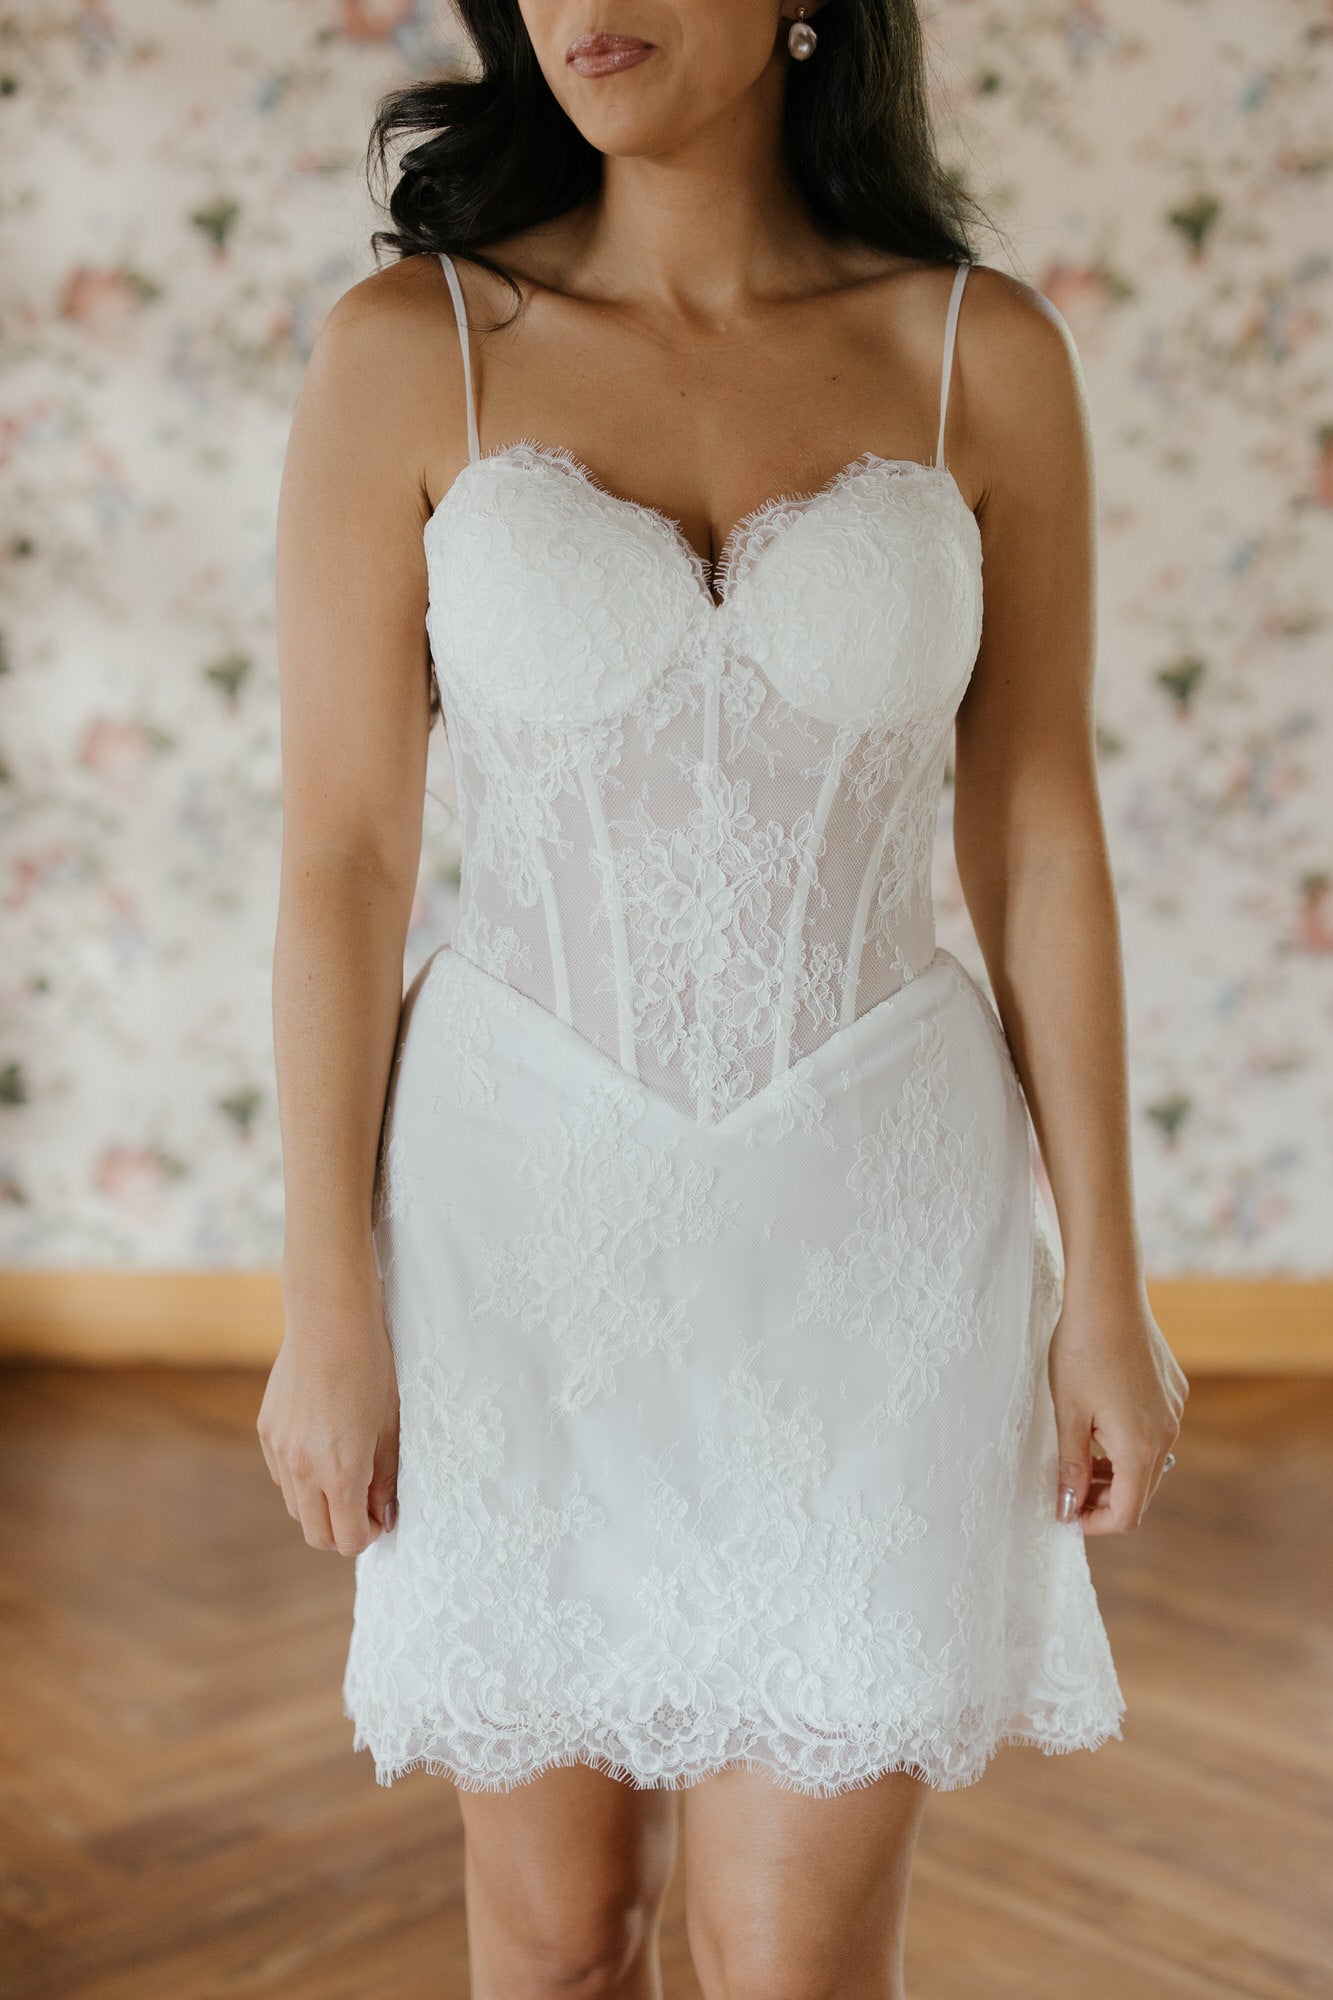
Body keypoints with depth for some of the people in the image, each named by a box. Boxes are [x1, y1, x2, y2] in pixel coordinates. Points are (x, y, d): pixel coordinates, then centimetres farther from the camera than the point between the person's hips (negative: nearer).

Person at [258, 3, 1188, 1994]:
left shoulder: (984, 354, -1)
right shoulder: (410, 350, -4)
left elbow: (1040, 839, 1)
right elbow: (341, 854, -3)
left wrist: (1106, 1286, 2)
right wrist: (325, 1303, -4)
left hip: (867, 1212, 0)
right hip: (526, 1198, 0)